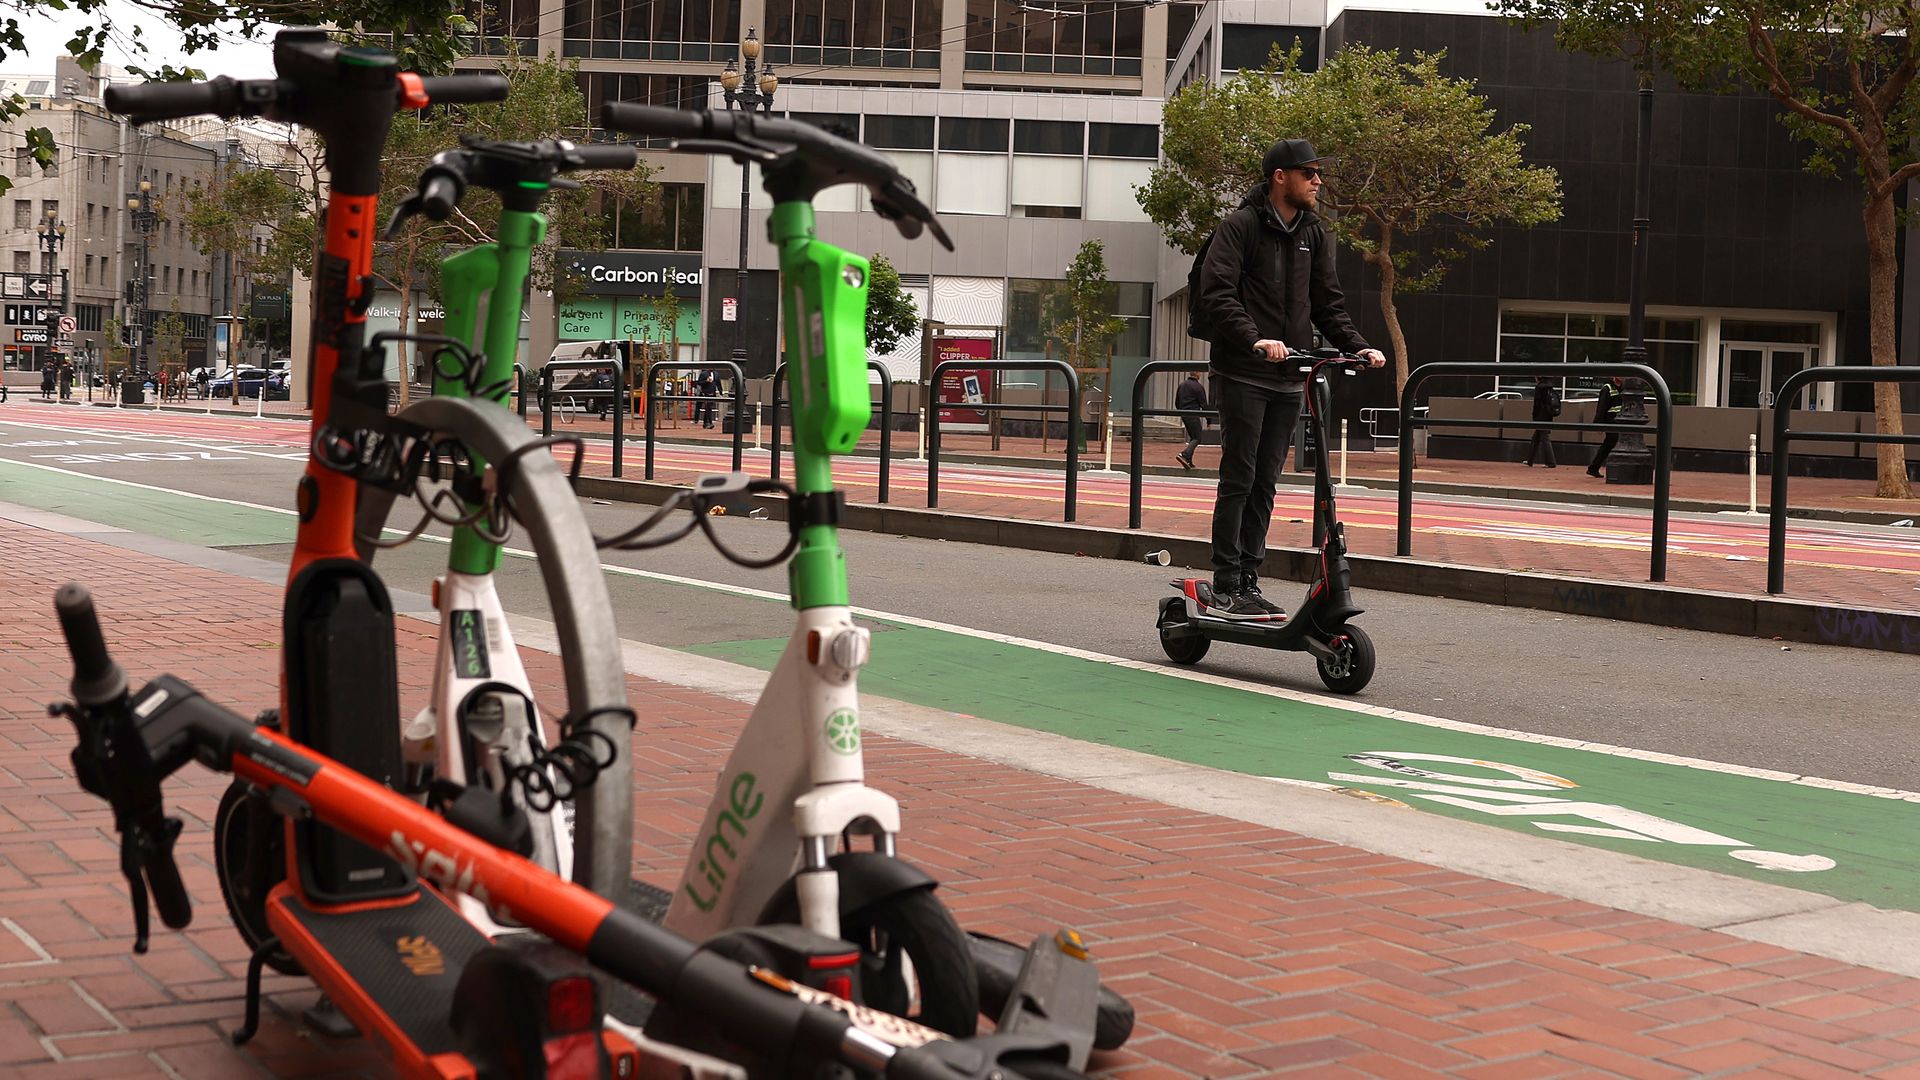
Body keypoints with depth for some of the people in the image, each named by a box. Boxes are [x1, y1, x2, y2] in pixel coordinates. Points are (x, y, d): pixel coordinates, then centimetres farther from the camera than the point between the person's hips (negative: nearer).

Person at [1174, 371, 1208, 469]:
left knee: (1192, 437, 17)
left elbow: (1176, 403, 19)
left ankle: (1188, 461, 10)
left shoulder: (1181, 385, 12)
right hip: (1193, 416, -8)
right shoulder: (1199, 387, -9)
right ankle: (1184, 455, -26)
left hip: (1184, 414, 8)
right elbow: (1203, 405, -9)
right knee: (1197, 438, -6)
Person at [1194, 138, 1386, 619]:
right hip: (1242, 376, -6)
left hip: (1288, 379, 6)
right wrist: (1255, 340, -28)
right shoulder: (1241, 226, -6)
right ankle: (1225, 588, -2)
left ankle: (1248, 583, 14)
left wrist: (1358, 346, 1)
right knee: (1238, 479, -6)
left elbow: (1328, 303, 17)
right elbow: (1216, 293, -15)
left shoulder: (1314, 234, 14)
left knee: (1265, 484, 8)